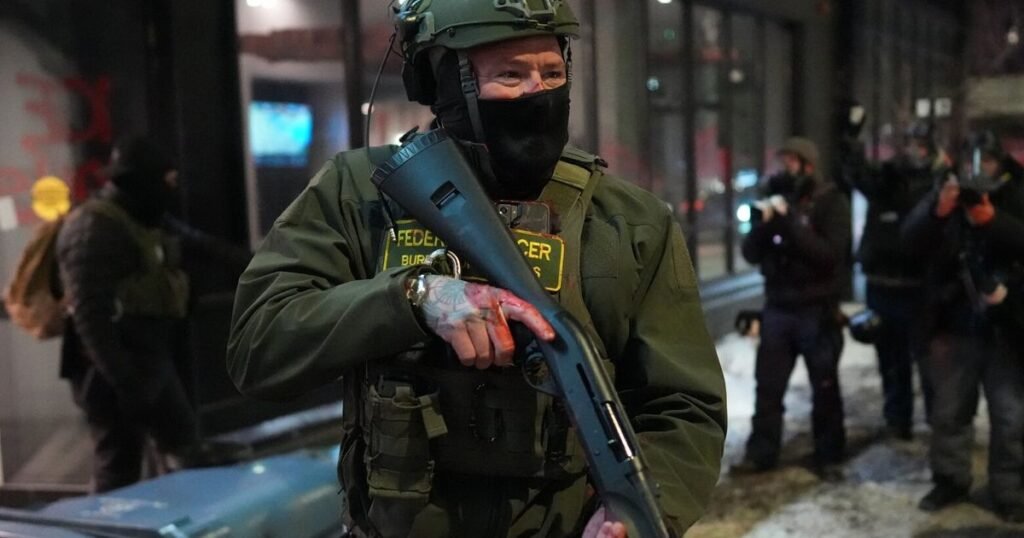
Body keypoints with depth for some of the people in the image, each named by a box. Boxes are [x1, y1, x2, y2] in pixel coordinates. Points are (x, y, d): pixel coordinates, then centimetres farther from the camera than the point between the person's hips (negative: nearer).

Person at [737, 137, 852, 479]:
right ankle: (761, 453, 13)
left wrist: (791, 222, -24)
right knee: (768, 386, 5)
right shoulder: (776, 198, 8)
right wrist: (763, 224, -16)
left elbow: (831, 255, -19)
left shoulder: (831, 203, -6)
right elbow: (751, 254, 4)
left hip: (817, 311, -4)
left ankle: (828, 457, 16)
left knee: (824, 389, 6)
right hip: (777, 308, 4)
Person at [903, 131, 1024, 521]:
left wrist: (990, 218, -27)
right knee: (948, 410, 10)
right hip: (955, 324, 1)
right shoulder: (947, 193, 4)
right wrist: (938, 210, -26)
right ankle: (950, 481, 23)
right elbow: (912, 240, -9)